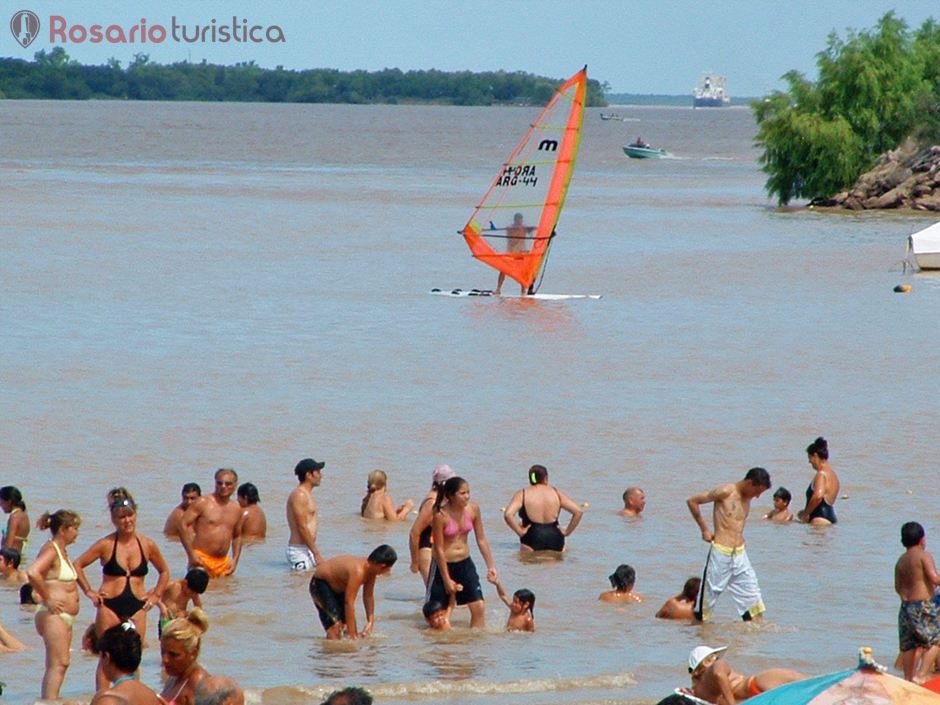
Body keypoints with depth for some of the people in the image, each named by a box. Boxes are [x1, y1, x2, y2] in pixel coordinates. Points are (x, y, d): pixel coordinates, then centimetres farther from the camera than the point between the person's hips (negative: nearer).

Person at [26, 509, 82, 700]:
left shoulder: (62, 550, 17)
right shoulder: (51, 550, -14)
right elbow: (33, 572, -32)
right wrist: (47, 599, -23)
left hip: (64, 617, 10)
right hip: (53, 615, -10)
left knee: (58, 665, 9)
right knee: (59, 663, -15)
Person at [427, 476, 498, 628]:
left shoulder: (473, 509, -6)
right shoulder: (441, 515, -20)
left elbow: (481, 540, 6)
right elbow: (439, 549, -16)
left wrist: (491, 566, 5)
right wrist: (447, 580, -15)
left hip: (465, 564, 5)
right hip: (444, 564, -4)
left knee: (479, 607, -3)